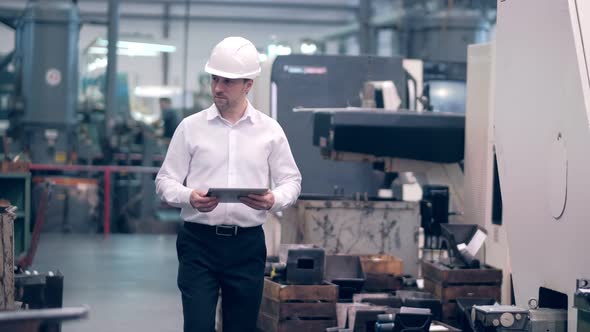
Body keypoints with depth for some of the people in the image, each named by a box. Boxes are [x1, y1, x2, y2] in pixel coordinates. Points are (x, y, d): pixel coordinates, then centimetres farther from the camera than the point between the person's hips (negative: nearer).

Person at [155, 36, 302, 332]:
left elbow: (291, 181, 9)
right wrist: (189, 197, -18)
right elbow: (165, 181, 4)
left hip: (247, 244, 2)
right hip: (199, 241, -1)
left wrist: (273, 200, -14)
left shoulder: (269, 130, 6)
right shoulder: (191, 127, 3)